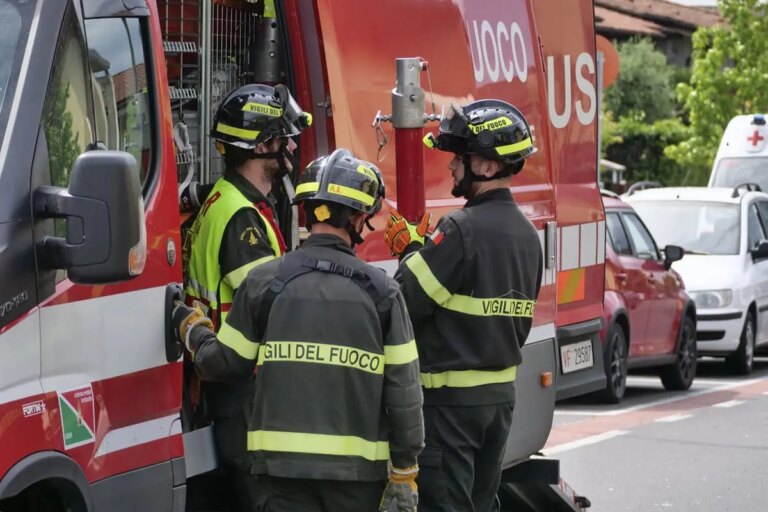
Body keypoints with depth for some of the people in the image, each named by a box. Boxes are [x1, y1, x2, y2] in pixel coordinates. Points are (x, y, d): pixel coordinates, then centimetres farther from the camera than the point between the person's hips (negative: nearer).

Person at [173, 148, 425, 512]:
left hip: (283, 464, 0)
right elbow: (404, 390, -3)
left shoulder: (265, 281, -2)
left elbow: (223, 364, 5)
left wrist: (193, 331, 26)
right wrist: (405, 471, 5)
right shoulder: (381, 290, -2)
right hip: (358, 468, 0)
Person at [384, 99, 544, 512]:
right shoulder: (526, 233, 10)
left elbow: (406, 302, -20)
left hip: (451, 397, -9)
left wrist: (411, 250, -2)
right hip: (502, 392, 9)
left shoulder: (463, 229, -18)